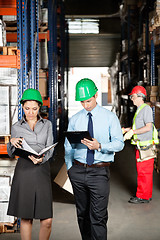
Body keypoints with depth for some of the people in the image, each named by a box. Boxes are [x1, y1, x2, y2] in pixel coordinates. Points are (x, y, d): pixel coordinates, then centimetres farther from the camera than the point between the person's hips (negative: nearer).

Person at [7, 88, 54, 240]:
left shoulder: (47, 125, 12)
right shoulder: (16, 127, 9)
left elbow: (50, 149, 4)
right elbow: (11, 154, 13)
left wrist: (41, 159, -18)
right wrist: (12, 142, -9)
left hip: (42, 171, 1)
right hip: (24, 171, -1)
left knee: (47, 220, -4)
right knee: (25, 217, 2)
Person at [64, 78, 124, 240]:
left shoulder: (110, 117, 2)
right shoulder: (74, 119, 9)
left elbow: (119, 143, -4)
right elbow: (68, 147, 14)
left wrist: (99, 146, -21)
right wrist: (70, 169, 4)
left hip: (99, 172, -3)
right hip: (78, 170, 3)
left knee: (98, 216, -8)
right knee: (82, 214, 12)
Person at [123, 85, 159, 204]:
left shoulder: (146, 108, -13)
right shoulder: (139, 109, 17)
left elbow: (148, 127, -20)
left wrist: (133, 132, -20)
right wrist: (128, 129, 14)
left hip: (145, 146, -10)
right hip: (140, 145, 10)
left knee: (144, 172, -4)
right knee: (142, 171, 14)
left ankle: (143, 197, 2)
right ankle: (146, 195, 23)